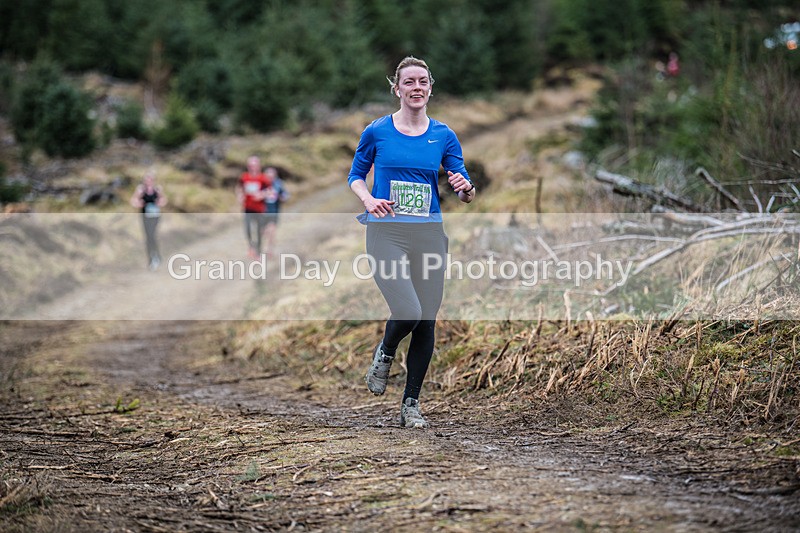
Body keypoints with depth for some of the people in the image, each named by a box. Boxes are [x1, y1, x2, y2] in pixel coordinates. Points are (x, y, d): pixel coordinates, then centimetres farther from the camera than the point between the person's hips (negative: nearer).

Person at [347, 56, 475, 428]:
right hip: (386, 232, -3)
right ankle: (384, 355, 15)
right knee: (409, 311, -20)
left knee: (427, 322, 3)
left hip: (429, 234, 3)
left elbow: (465, 194, 8)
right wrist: (368, 199, -8)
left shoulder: (443, 136, 7)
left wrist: (466, 188, -16)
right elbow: (356, 175, 13)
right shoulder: (377, 131, 2)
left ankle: (411, 404, 17)